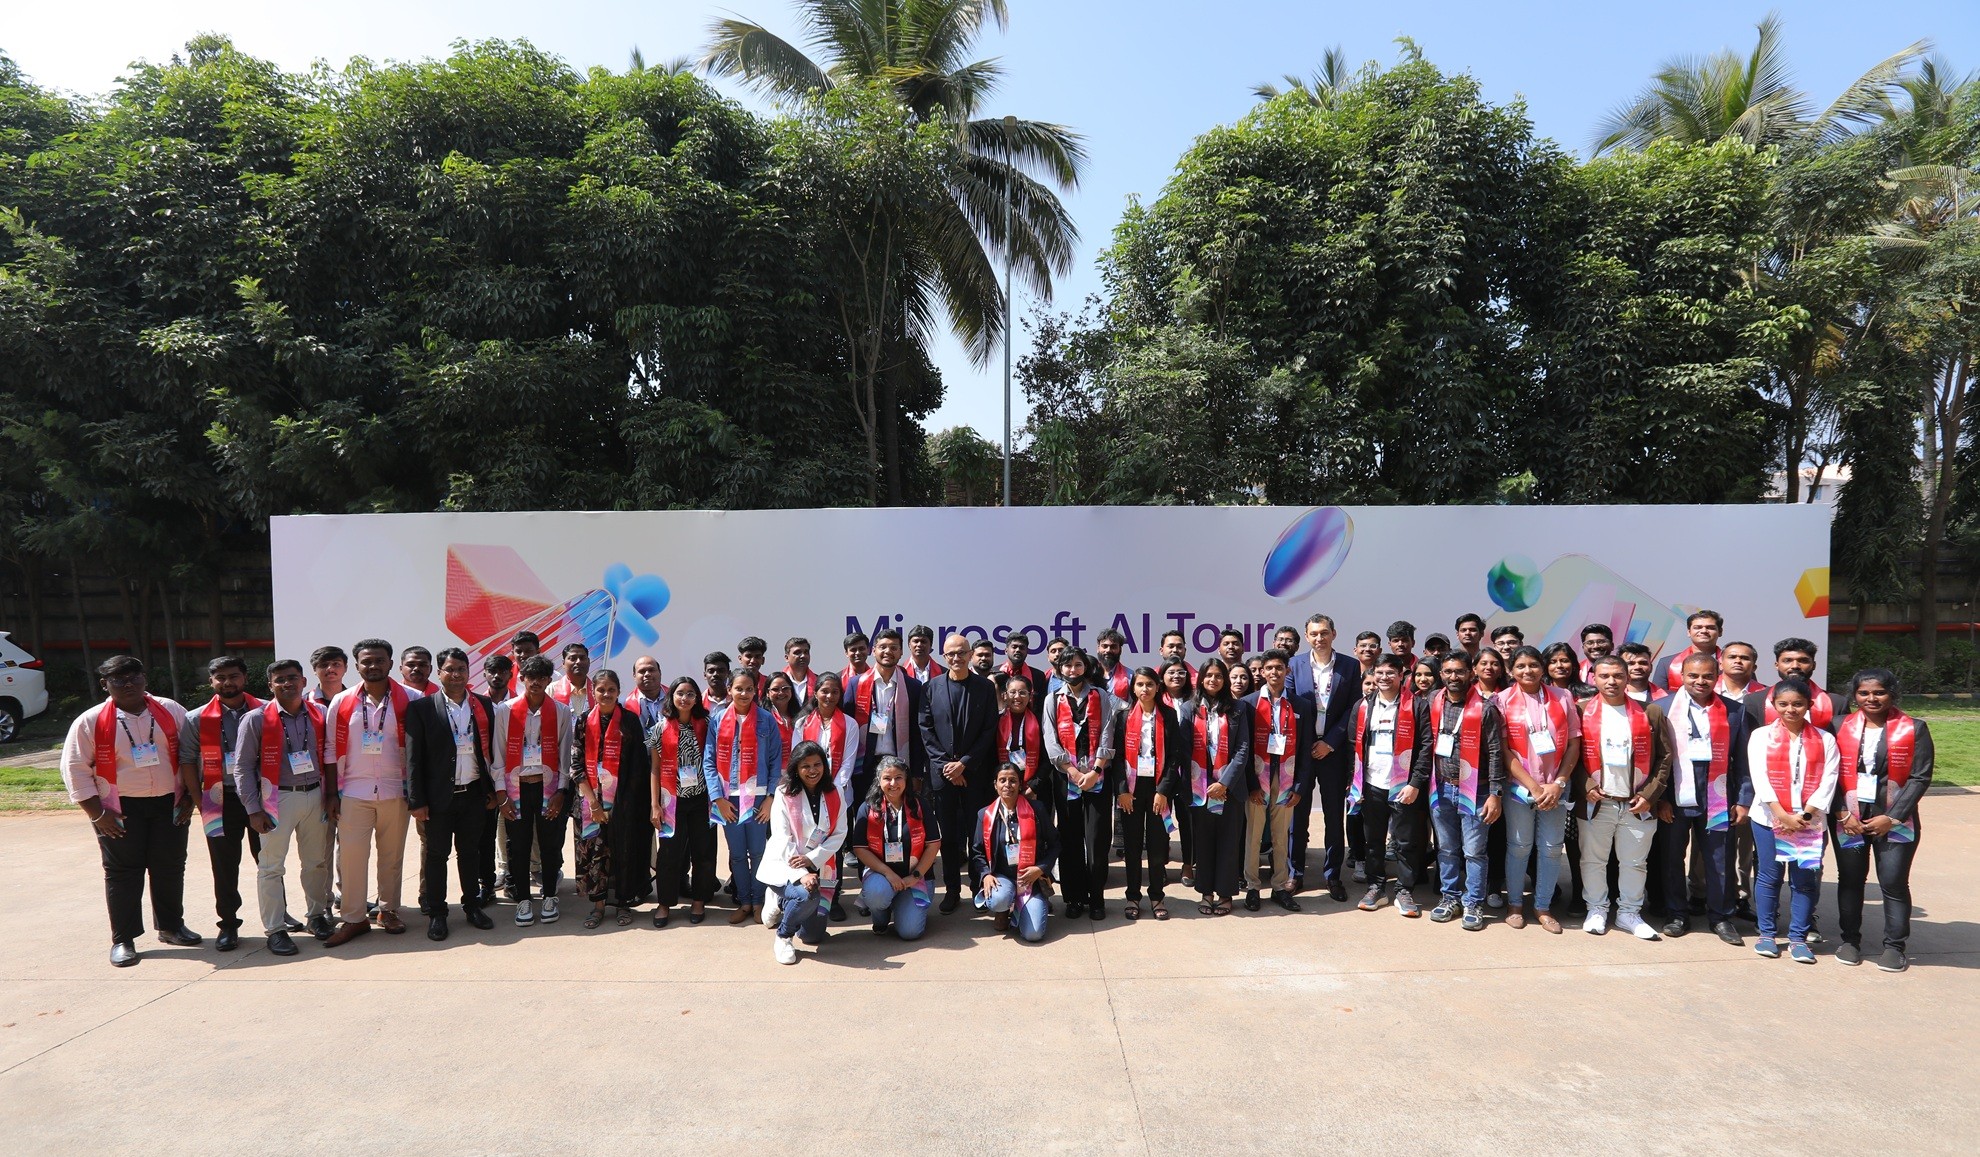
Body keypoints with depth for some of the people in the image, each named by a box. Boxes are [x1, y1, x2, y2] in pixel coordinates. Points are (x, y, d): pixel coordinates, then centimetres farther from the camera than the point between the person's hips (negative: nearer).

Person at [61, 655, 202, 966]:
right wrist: (97, 814, -8)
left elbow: (189, 755, 10)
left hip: (169, 804, 2)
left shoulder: (171, 712, 5)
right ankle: (123, 940, 14)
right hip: (121, 810, -2)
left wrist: (190, 797, 4)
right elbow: (75, 769, -2)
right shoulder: (90, 722, -2)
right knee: (123, 873, 2)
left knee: (170, 868, 10)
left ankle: (171, 926, 26)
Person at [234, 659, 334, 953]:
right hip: (278, 798, -3)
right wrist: (253, 810, -8)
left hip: (315, 796, 3)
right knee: (271, 866, 1)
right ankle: (275, 929, 11)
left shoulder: (320, 715, 5)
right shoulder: (257, 719, -4)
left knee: (317, 861, 12)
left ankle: (316, 915, 27)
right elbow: (243, 767, -4)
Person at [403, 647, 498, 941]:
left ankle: (472, 904, 26)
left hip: (474, 793, 3)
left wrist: (492, 790, 6)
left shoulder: (484, 705, 5)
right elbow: (413, 757, -6)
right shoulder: (421, 707, -5)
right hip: (439, 796, -3)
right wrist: (416, 800, -9)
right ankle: (435, 912, 20)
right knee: (437, 854, 8)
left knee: (470, 851, 14)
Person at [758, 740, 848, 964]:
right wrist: (801, 874, -27)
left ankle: (783, 904, 34)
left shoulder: (834, 796, 1)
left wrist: (811, 859, -20)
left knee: (814, 935, 6)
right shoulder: (784, 794, -9)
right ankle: (783, 937, -5)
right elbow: (782, 839, -15)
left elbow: (839, 834, -4)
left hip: (818, 868, 4)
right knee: (807, 895, -35)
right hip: (784, 866, -4)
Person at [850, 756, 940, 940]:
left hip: (915, 876, 0)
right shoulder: (868, 809, -4)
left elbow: (934, 844, -3)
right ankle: (880, 918, 3)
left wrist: (915, 876, -11)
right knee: (876, 892, -35)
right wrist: (888, 873, -17)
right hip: (880, 872, 0)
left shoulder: (919, 806, -3)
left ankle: (903, 905, 21)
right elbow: (859, 849, -7)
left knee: (910, 931, -16)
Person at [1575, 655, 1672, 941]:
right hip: (1595, 803, -1)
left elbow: (1664, 757, 3)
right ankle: (1597, 910, 23)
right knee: (1593, 860, 8)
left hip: (1638, 804, 1)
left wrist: (1649, 795, -4)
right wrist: (1586, 787, -11)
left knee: (1635, 862, 10)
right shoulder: (1582, 712, -1)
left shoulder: (1650, 713, 2)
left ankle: (1629, 912, 25)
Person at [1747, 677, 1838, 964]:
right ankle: (1767, 934, 16)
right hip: (1769, 819, -1)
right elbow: (1760, 778, -6)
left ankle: (1798, 938, 16)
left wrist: (1804, 815, -12)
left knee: (1805, 880, 5)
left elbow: (1827, 782, -2)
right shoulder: (1761, 735, 1)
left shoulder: (1824, 740, 5)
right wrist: (1782, 815, -13)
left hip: (1810, 821, 1)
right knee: (1769, 876, 6)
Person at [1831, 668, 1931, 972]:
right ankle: (1850, 940, 20)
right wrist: (1843, 814, -6)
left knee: (1894, 882, -2)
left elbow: (1920, 778, -4)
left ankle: (1894, 946, 13)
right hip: (1848, 818, 2)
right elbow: (1833, 775, 3)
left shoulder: (1913, 729, -1)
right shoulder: (1843, 728, 2)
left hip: (1894, 819, -2)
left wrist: (1892, 817, -10)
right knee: (1850, 879, 8)